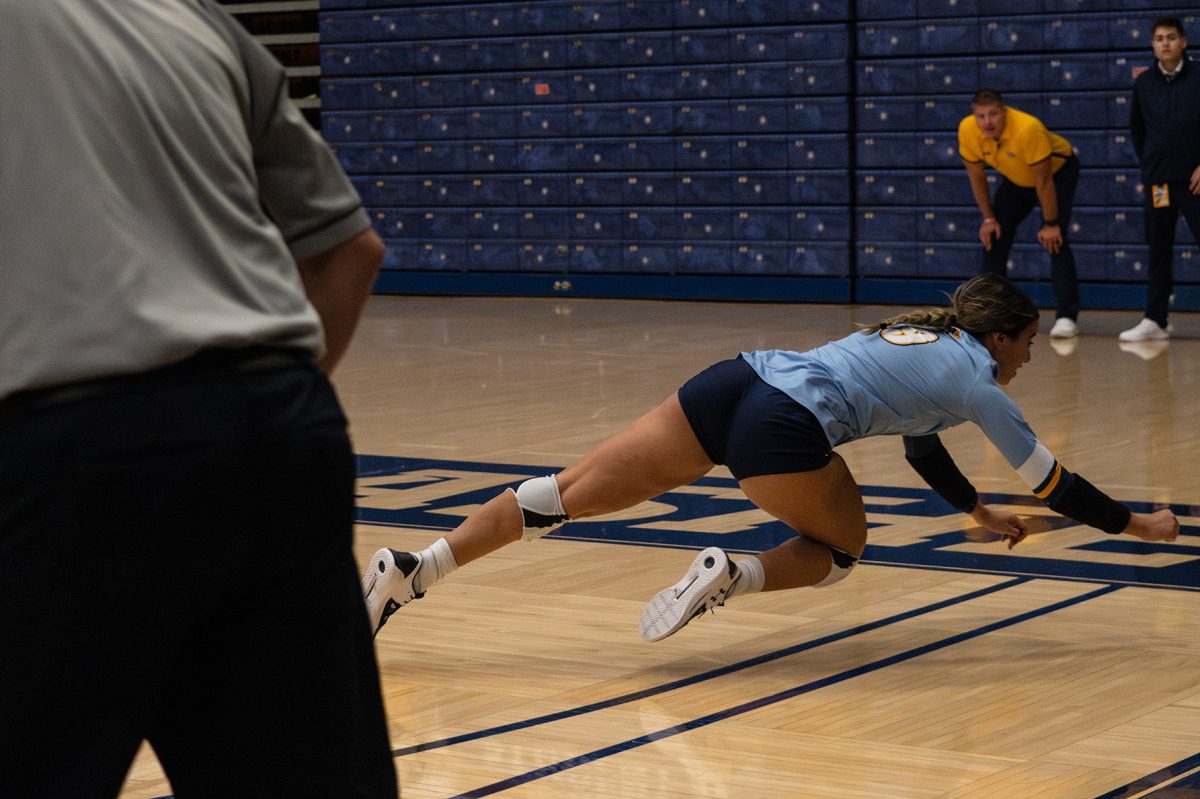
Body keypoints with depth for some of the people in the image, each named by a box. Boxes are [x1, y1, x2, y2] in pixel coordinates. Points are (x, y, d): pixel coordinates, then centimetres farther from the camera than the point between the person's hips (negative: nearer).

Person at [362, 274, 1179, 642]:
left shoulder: (921, 334, 32)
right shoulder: (975, 375, 11)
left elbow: (919, 441, 47)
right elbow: (1049, 480, 17)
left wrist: (979, 511, 57)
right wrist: (1135, 524, 30)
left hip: (734, 380, 7)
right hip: (786, 427, -7)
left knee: (567, 494, 2)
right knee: (841, 549, 18)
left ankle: (410, 570, -9)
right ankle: (729, 576, -11)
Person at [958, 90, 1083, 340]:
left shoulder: (1028, 128, -39)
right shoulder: (967, 130, -24)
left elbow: (1043, 181, -29)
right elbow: (976, 176, -7)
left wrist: (1050, 224, -23)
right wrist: (988, 218, -5)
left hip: (1058, 171, -5)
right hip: (1016, 179, 6)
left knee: (1055, 241, -19)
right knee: (993, 238, -1)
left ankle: (1066, 317, -18)